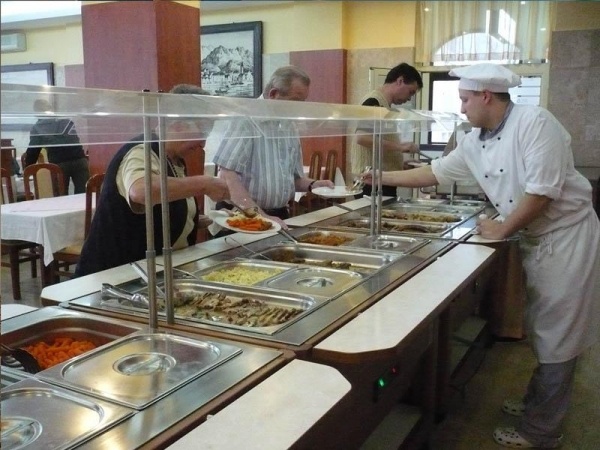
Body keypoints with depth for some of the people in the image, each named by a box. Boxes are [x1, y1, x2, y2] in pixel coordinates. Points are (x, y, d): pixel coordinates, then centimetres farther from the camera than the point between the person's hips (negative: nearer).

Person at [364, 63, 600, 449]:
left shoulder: (534, 122, -21)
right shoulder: (476, 142, 4)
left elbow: (543, 190, -25)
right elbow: (436, 172, 14)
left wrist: (501, 230, -15)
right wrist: (383, 178, 14)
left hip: (567, 236, -8)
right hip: (537, 240, 8)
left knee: (556, 338, 2)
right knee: (543, 331, 20)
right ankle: (537, 403, 37)